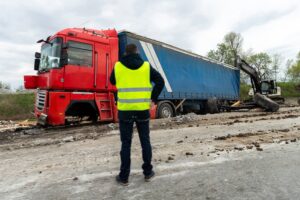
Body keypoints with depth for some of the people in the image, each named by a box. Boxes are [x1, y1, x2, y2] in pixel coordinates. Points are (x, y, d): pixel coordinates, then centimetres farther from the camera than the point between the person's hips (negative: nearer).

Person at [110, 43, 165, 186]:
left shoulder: (118, 66, 1)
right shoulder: (146, 66, 1)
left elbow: (112, 81, 18)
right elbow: (160, 81, -2)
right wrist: (153, 98, 4)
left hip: (125, 110, 0)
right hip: (142, 109, 1)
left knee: (126, 143, 7)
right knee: (145, 141, 13)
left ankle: (124, 177, 15)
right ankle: (148, 172, 24)